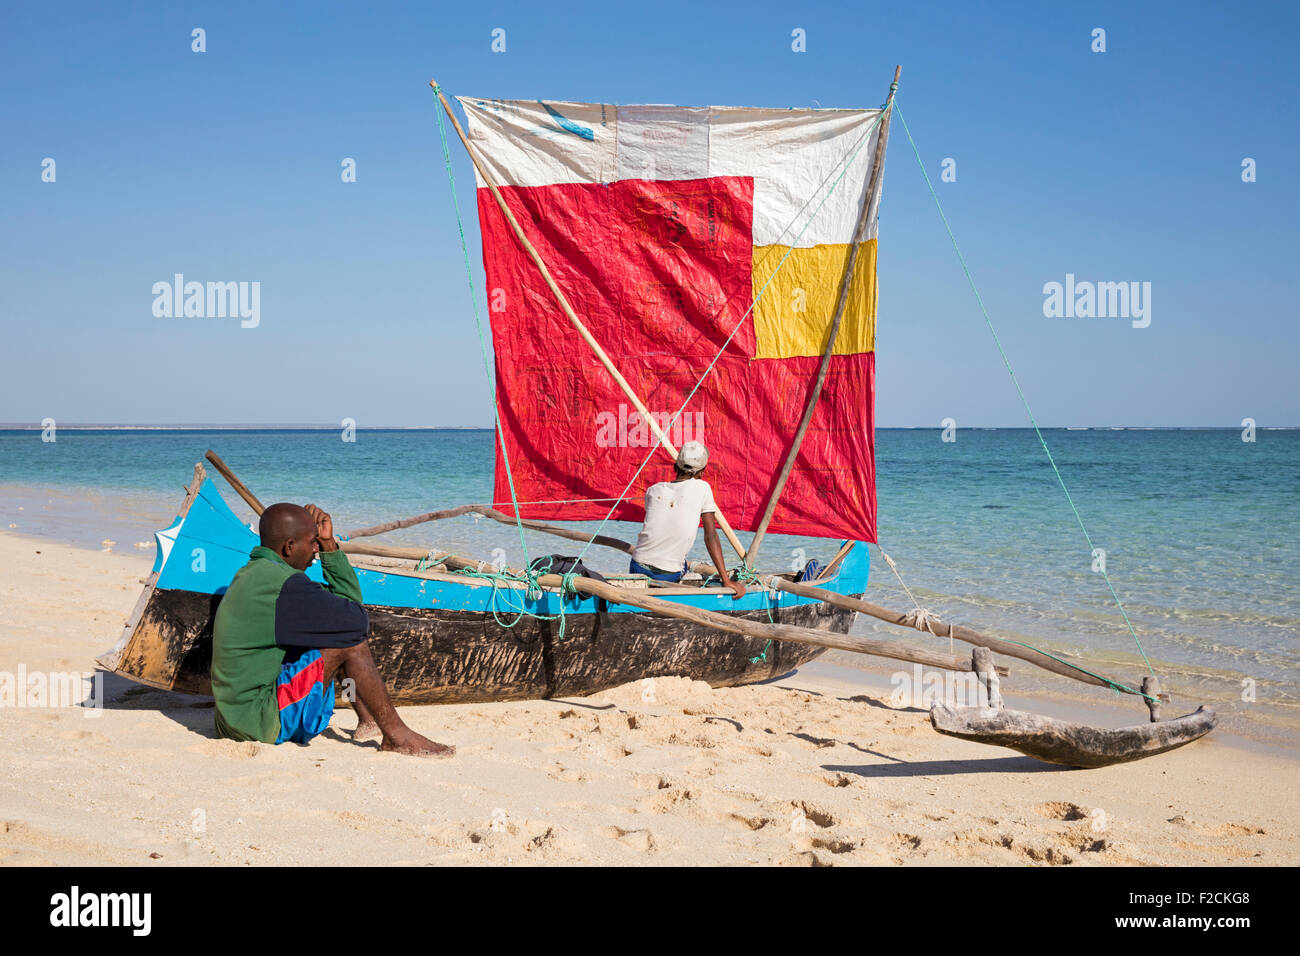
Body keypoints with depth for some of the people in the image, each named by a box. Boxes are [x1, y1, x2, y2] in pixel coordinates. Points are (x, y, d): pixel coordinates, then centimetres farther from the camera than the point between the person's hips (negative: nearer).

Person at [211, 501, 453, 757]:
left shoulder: (251, 573, 12)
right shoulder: (283, 585, -21)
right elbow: (358, 618, -18)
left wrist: (329, 544, 7)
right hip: (260, 722, -10)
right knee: (348, 640, -14)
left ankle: (368, 720, 22)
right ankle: (396, 735, -8)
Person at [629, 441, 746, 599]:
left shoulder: (652, 490, 6)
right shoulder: (702, 488, -3)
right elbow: (710, 536, -7)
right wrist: (726, 580, -6)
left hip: (638, 568, 2)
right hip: (669, 576, -2)